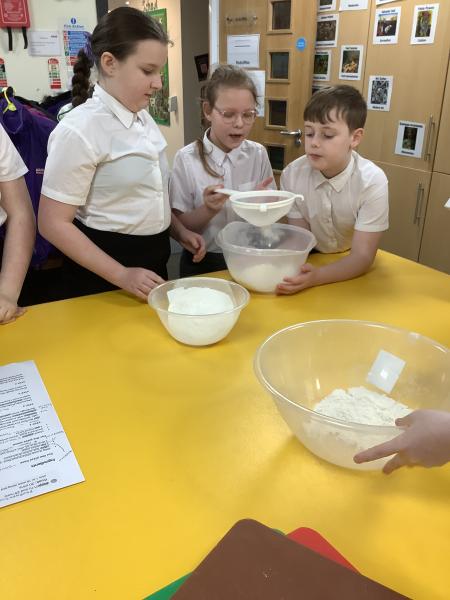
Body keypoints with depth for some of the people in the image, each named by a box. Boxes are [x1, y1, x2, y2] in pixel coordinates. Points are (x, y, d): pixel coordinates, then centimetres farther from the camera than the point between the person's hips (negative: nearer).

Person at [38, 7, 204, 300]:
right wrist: (121, 276, -22)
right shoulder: (80, 130, -18)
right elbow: (54, 223, -18)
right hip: (103, 275, -7)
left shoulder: (143, 117, 4)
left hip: (153, 259, 7)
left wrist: (179, 231, 7)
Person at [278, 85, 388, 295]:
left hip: (353, 272, 0)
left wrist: (316, 277, -38)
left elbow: (362, 256, -21)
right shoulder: (292, 174, -13)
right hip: (311, 262, 0)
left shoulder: (372, 181, -20)